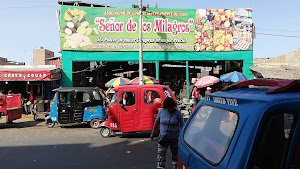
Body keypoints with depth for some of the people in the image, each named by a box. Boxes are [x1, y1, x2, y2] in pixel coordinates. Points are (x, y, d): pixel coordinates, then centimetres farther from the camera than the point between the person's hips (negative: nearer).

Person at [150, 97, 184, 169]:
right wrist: (152, 133, 12)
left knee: (175, 153, 16)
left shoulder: (178, 113, -9)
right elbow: (157, 122, 8)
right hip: (163, 137, 1)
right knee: (161, 154, -5)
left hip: (175, 138, -1)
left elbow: (182, 125, -5)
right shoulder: (161, 111, -4)